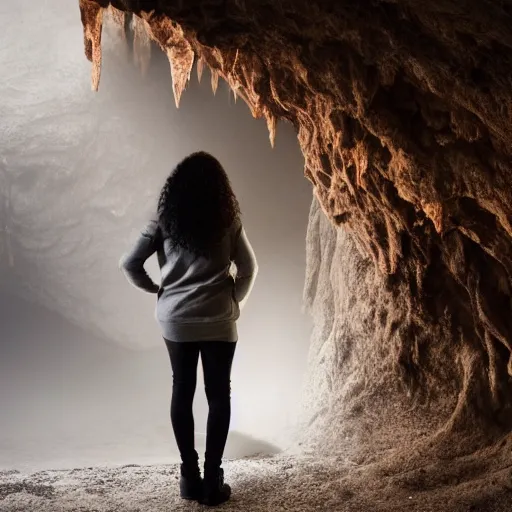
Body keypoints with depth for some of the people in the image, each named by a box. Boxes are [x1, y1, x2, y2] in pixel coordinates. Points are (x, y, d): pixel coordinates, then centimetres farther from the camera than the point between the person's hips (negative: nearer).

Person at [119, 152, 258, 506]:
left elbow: (130, 264, -2)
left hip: (175, 320, 2)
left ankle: (190, 476, 16)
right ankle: (212, 480, 7)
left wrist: (155, 289, 13)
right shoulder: (228, 221, -2)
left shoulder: (165, 221, 0)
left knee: (182, 392, 11)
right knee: (219, 395, 5)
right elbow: (249, 268, -1)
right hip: (218, 321, -1)